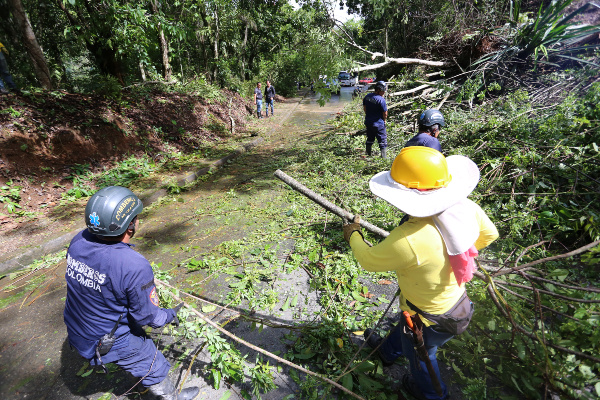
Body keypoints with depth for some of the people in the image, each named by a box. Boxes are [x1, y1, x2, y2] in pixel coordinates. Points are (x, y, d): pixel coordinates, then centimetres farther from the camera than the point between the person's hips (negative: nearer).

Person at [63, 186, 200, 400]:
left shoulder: (78, 240, -18)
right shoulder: (135, 266, -39)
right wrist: (170, 315, -2)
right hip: (110, 341, -6)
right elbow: (146, 316, -23)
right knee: (153, 369, 19)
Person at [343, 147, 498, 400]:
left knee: (419, 355, 29)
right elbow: (489, 234, 0)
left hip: (432, 319, -7)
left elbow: (369, 260, -25)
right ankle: (387, 351, 67)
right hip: (455, 299, 7)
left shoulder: (408, 240, -45)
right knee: (406, 325, 35)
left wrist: (353, 235, -6)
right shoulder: (466, 208, -22)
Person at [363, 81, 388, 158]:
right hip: (378, 123, -6)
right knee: (382, 140, 5)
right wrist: (384, 120, 5)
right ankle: (383, 156, 5)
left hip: (368, 122, 7)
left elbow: (364, 108, 14)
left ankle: (368, 154, 29)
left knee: (370, 139, 20)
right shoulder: (381, 100, -18)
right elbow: (385, 113, -13)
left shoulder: (367, 96, 2)